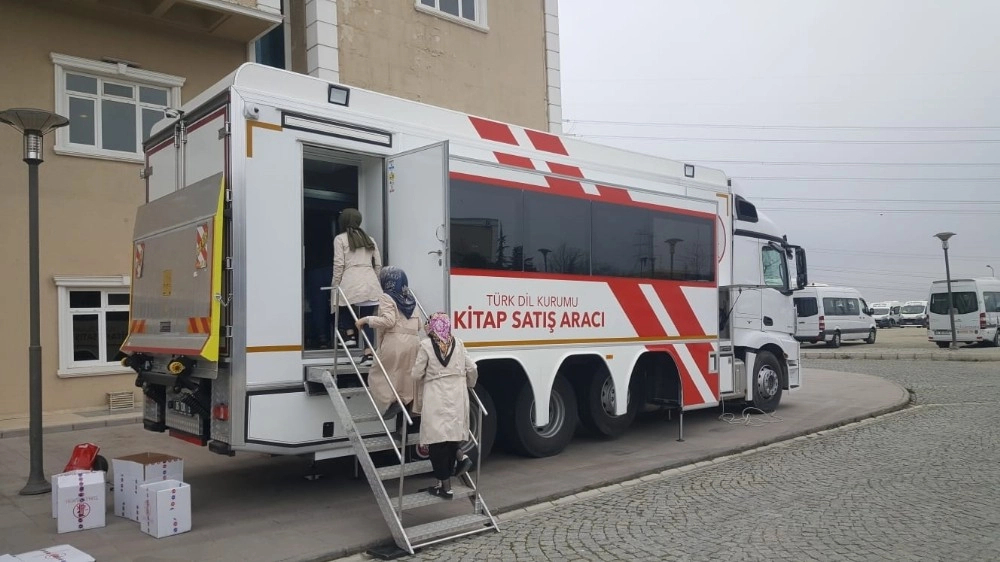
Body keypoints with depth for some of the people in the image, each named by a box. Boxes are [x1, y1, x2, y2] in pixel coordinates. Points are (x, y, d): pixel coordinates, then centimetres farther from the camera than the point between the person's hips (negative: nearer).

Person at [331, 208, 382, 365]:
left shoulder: (340, 239, 6)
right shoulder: (369, 239, 20)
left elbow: (339, 265, -1)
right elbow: (378, 265, 16)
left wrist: (335, 285, 5)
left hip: (351, 282, -4)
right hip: (371, 283, 4)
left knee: (343, 307, 24)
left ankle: (349, 334, 10)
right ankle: (368, 353, 0)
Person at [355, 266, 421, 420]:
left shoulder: (386, 297, -3)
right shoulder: (410, 299, 17)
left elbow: (388, 321, -16)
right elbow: (418, 324, 15)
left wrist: (366, 319, -6)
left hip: (395, 341, -6)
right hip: (414, 341, 6)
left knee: (378, 374, 5)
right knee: (408, 376, 11)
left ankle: (391, 402, -9)